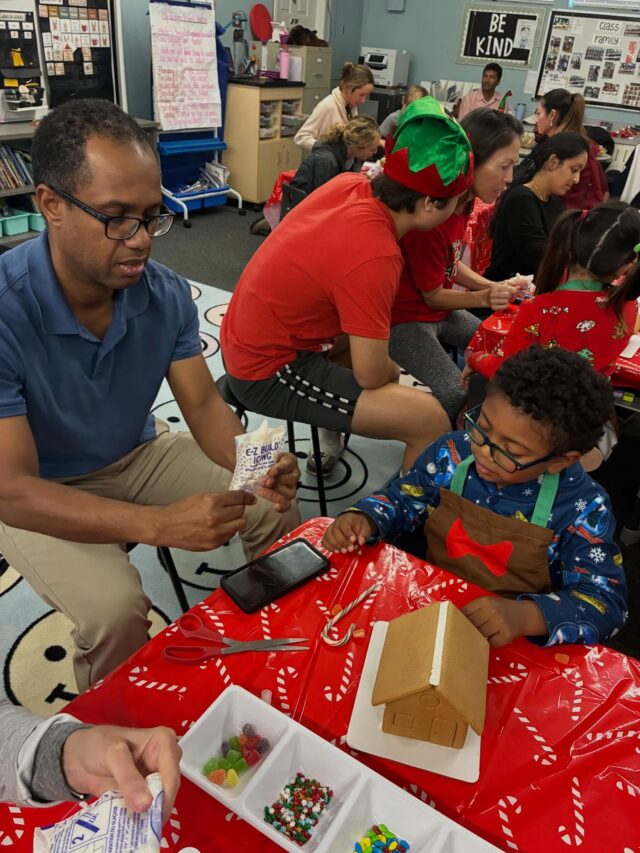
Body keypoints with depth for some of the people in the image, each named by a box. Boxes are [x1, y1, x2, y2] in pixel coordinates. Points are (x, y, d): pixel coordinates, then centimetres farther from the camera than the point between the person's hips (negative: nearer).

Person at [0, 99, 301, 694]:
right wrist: (159, 524, -43)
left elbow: (203, 404, -8)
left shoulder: (166, 295, -16)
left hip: (137, 455, 5)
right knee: (115, 607, -29)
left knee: (277, 510, -5)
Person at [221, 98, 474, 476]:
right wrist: (393, 371, 2)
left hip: (248, 339, 10)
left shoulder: (351, 183, -6)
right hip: (269, 374, -9)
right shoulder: (374, 257, -29)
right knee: (430, 420, -17)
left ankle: (330, 448, 40)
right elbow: (371, 375, -21)